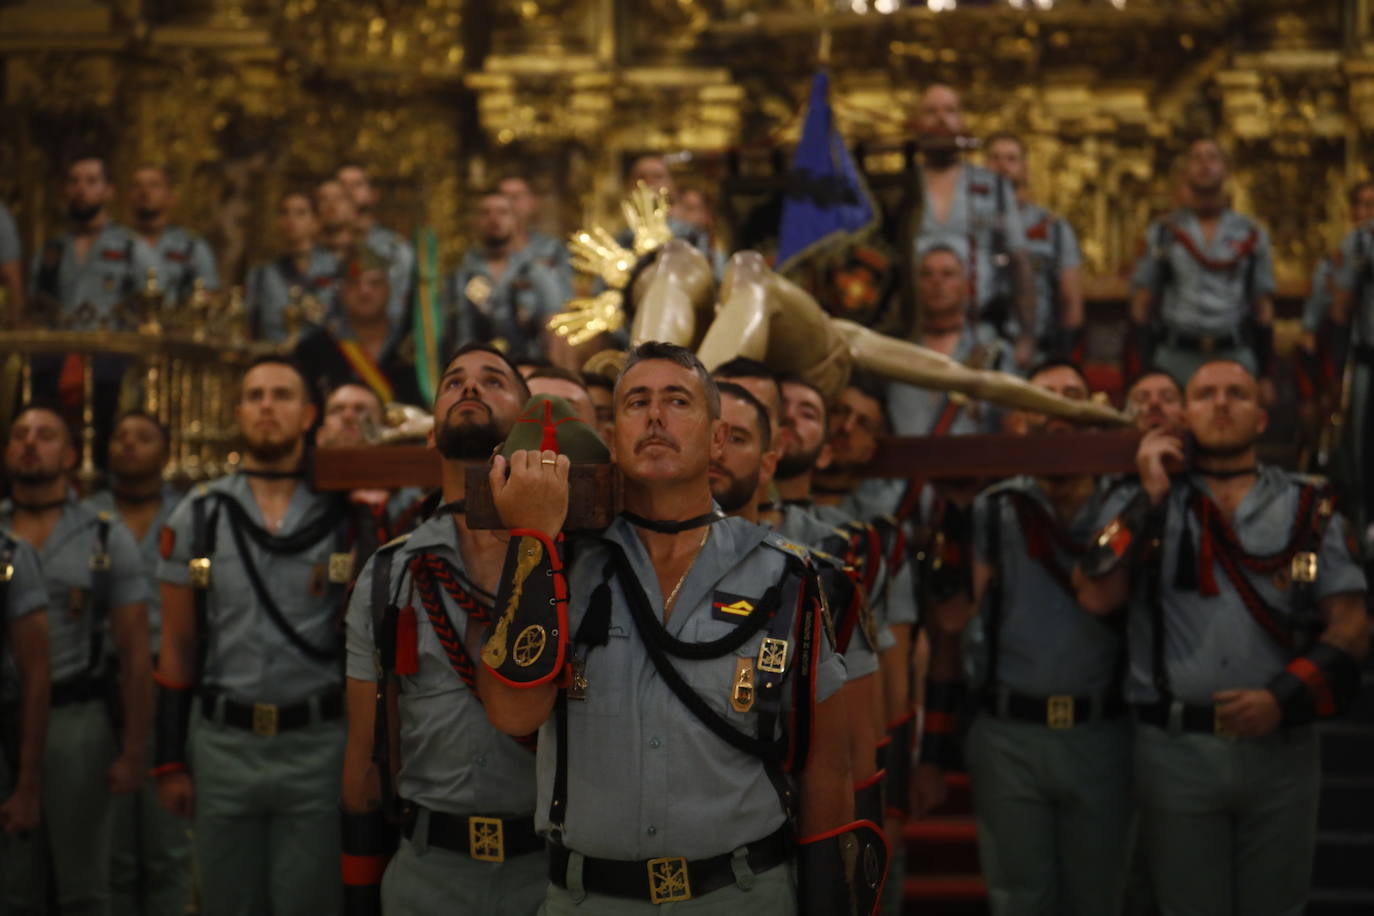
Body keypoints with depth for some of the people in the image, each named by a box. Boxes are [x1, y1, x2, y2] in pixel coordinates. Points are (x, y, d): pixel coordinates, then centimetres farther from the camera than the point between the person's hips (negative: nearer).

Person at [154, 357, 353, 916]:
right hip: (222, 744, 2)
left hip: (317, 744, -1)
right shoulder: (197, 517, 5)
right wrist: (169, 762, 5)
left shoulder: (345, 515, 1)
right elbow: (178, 646, 7)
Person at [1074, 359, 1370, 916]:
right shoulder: (1142, 503, 7)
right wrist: (1151, 496, -8)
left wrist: (1286, 697, -13)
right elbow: (1095, 596, -8)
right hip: (1175, 750, -1)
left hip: (1280, 747, 1)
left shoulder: (1309, 510, 8)